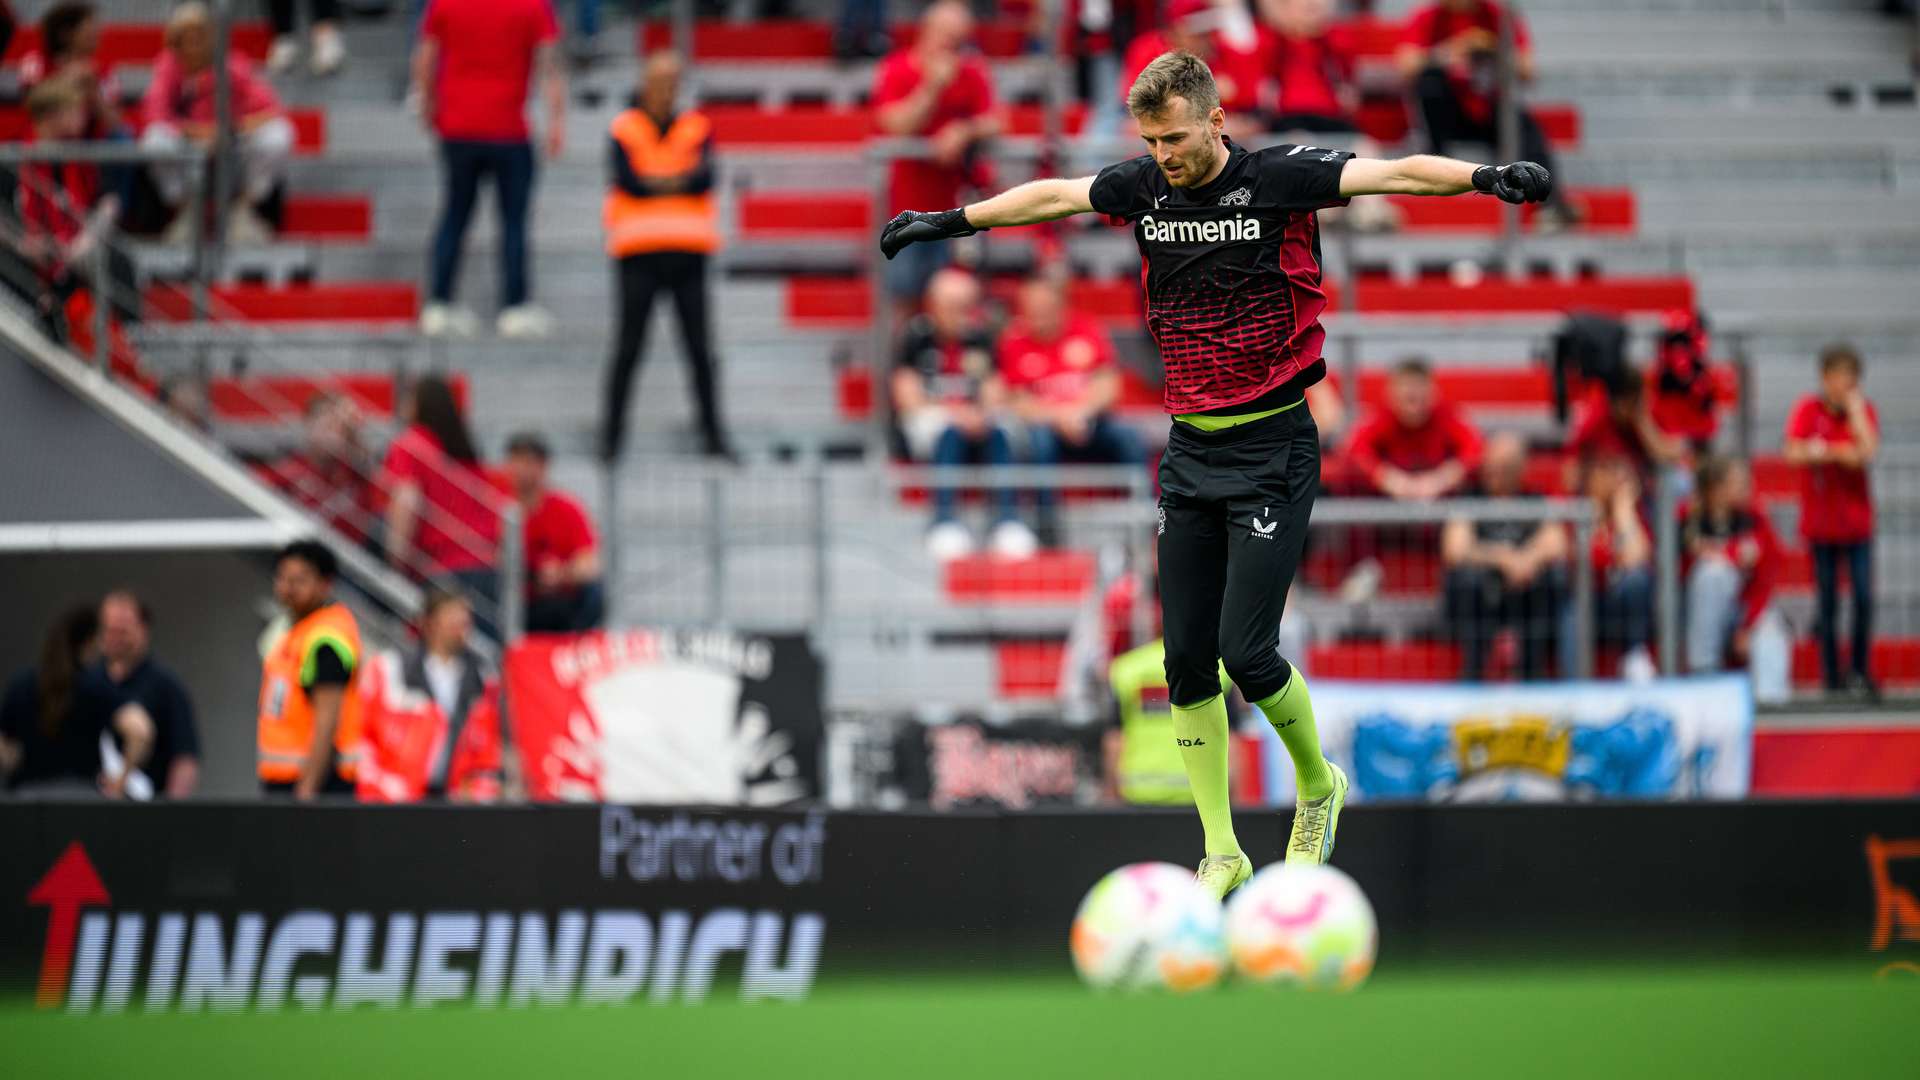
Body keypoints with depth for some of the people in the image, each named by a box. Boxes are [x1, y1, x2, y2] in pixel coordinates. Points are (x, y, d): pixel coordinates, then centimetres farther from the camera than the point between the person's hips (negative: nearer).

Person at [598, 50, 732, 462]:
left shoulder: (696, 130, 13)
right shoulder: (624, 131, 7)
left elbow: (705, 179, -3)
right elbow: (627, 180, -8)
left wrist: (655, 183, -6)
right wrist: (679, 183, -1)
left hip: (687, 251, 2)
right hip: (639, 250, -2)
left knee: (699, 347, -1)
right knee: (629, 345, -4)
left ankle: (712, 433, 2)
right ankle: (612, 433, 2)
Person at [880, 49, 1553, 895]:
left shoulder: (1278, 179, -12)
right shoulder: (1142, 187, 3)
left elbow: (1394, 174, -24)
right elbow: (1051, 196, 21)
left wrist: (1488, 177, -41)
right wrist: (952, 221, 31)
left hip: (1273, 449, -6)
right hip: (1190, 452, 6)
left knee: (1246, 651, -12)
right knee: (1186, 659, 3)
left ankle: (1317, 784, 17)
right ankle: (1222, 854, 12)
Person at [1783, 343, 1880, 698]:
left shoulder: (1864, 410, 2)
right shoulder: (1808, 409, -2)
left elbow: (1868, 449, -15)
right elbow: (1794, 453, -13)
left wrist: (1853, 407, -13)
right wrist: (1839, 454, -17)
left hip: (1857, 522, 1)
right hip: (1821, 520, -1)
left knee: (1864, 598, -6)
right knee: (1828, 602, 2)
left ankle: (1861, 672, 7)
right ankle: (1832, 675, 9)